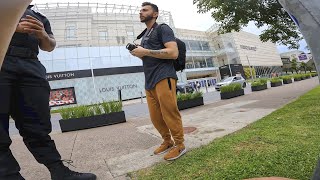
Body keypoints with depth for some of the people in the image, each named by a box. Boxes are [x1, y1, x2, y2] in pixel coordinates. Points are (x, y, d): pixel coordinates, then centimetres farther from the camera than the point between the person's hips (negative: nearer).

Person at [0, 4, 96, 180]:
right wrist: (15, 27, -8)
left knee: (38, 127, -3)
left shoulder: (40, 18, 28)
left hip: (31, 67, 2)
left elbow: (50, 47, 19)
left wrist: (43, 35, -2)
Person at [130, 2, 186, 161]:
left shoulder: (163, 29, 3)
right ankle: (168, 141, 25)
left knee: (169, 113, -5)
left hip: (164, 77, -8)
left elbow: (173, 53, -12)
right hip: (149, 81, 8)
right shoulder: (144, 36, 27)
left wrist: (145, 52, -12)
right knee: (155, 117, 8)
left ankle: (180, 145, 12)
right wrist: (138, 53, 10)